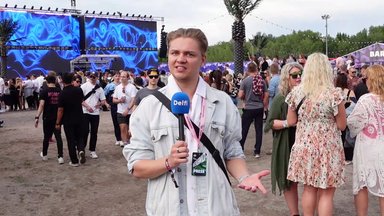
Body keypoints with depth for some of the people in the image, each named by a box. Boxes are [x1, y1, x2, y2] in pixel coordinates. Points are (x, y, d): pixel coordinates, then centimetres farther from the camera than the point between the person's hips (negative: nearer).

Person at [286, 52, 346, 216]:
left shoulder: (296, 92, -3)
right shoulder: (334, 93, -14)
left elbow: (290, 122, 5)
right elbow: (342, 126, -6)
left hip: (304, 147, 4)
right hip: (327, 148, -4)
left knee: (309, 188, 17)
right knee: (326, 192, 8)